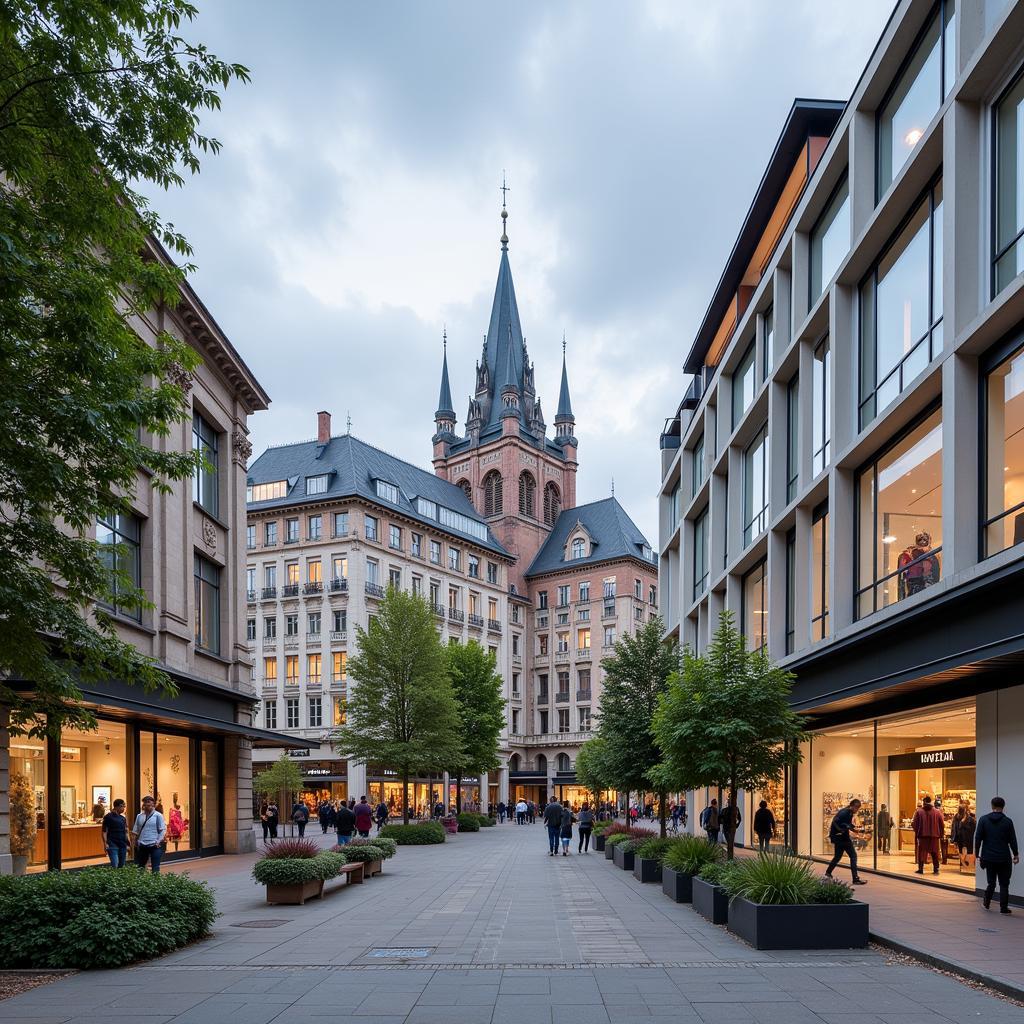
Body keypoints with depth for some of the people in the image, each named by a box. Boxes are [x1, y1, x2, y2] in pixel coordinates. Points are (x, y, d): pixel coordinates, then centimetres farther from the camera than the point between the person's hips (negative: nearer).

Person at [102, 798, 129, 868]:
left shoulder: (123, 818, 13)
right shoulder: (108, 817, -5)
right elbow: (104, 831, -7)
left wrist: (127, 844, 15)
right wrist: (105, 843, -17)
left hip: (122, 845, 6)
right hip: (113, 844, -6)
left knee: (122, 865, 6)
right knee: (114, 865, -17)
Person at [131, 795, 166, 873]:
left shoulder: (158, 815, -1)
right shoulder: (139, 816, 9)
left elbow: (163, 830, -4)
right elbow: (135, 831, 9)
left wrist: (159, 841, -12)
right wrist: (136, 841, -3)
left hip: (154, 846, -4)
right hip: (142, 845, 4)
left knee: (155, 867, 0)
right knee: (140, 866, 10)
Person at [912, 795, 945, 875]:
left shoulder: (919, 811, -5)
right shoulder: (937, 812, 0)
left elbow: (914, 824, -5)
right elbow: (942, 825, 2)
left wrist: (916, 832, 14)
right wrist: (940, 834, 12)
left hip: (922, 835, -2)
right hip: (934, 836, 2)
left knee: (921, 852, 7)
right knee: (934, 853, 12)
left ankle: (920, 869, 6)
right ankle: (936, 869, 9)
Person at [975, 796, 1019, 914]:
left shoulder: (983, 819, -2)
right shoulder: (1007, 821, -7)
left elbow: (978, 838, -2)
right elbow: (1012, 840, -1)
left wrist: (977, 854, 7)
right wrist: (1016, 855, 13)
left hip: (989, 857, 2)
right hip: (1004, 858, -2)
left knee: (991, 882, 16)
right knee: (1004, 884, 5)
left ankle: (986, 903, 25)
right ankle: (1003, 908, 4)